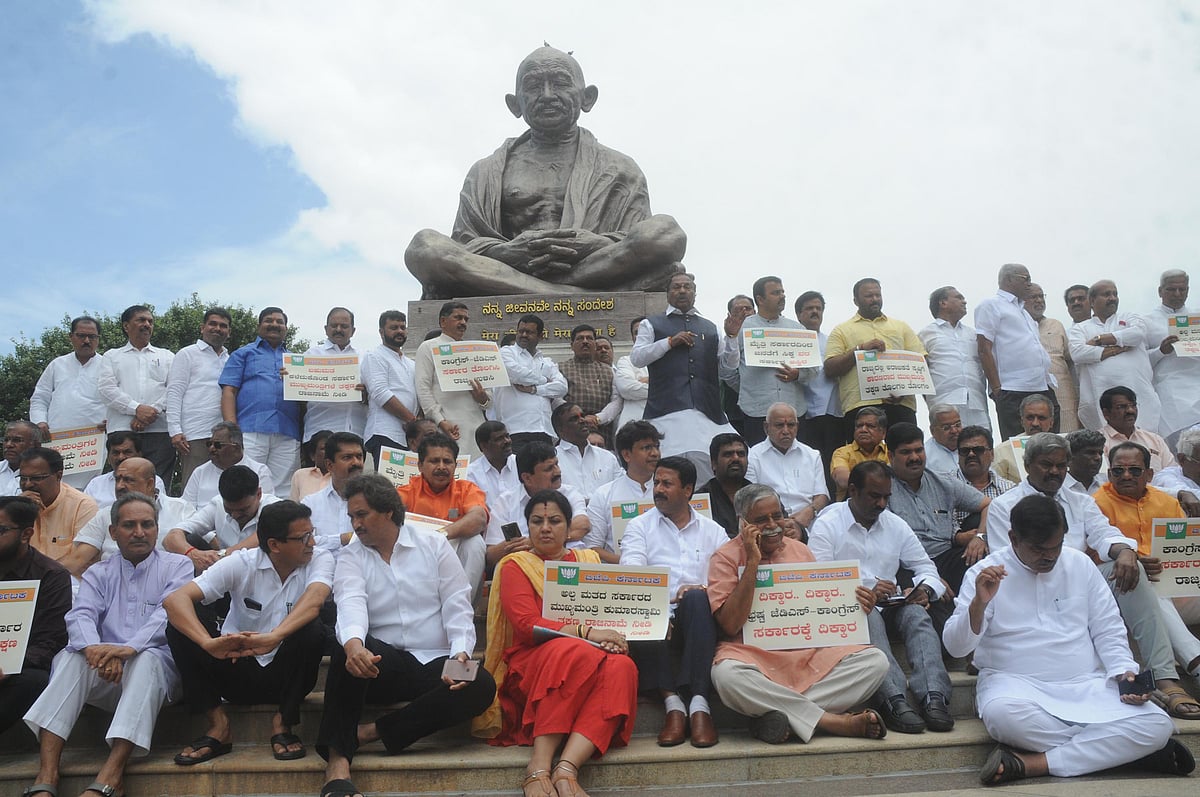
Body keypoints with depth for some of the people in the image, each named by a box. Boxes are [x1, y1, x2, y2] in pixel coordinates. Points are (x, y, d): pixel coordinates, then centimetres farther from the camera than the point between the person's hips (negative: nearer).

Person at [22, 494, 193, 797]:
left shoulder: (177, 566, 8)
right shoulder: (98, 574, 17)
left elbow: (169, 614, -11)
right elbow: (81, 615, -2)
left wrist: (130, 648, -30)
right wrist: (94, 648, -26)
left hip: (158, 665, -3)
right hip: (106, 675, 3)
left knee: (146, 659, -34)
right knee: (70, 657, -25)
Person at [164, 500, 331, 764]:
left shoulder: (320, 560, -9)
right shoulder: (241, 564, -10)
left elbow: (314, 600, -32)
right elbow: (175, 599, -22)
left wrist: (273, 638, -50)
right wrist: (209, 643, -40)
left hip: (286, 675, 0)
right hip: (238, 672, 1)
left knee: (312, 629, -31)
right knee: (178, 627, -20)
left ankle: (283, 722, -10)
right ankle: (218, 725, -11)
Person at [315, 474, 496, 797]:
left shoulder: (434, 545, 7)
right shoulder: (351, 557, 5)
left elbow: (457, 605, 1)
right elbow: (351, 604, -16)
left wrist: (461, 652, -18)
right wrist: (354, 643, -39)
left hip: (435, 664, 1)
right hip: (381, 665, 0)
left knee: (482, 685, -28)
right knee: (349, 648, -32)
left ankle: (374, 732, -24)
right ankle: (337, 761, -32)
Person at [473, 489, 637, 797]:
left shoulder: (589, 560, 22)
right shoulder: (515, 565, 9)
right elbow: (526, 624, -7)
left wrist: (613, 638, -9)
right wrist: (586, 632, -19)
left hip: (590, 662, 4)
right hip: (529, 664, -4)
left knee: (622, 667, -32)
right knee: (573, 650, -38)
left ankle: (566, 769, -42)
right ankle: (539, 767, -39)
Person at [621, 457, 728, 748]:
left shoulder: (712, 531, 19)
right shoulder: (640, 526, 15)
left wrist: (703, 590, -17)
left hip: (698, 620, 1)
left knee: (697, 599, -33)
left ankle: (699, 704, -36)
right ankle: (673, 703, -31)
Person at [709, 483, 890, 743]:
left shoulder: (800, 550, 16)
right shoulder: (727, 557, 0)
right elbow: (730, 625, -12)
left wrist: (857, 605, -2)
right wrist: (752, 563, -14)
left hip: (809, 653, 5)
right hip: (753, 654, -4)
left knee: (875, 661, -17)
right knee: (727, 674, -38)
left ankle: (781, 717, -23)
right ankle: (835, 721, -26)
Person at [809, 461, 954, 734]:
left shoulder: (896, 525, 17)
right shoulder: (827, 525, 0)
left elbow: (925, 566, 19)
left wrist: (925, 588, -6)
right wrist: (865, 590, -22)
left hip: (889, 607, 5)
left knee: (916, 613, -27)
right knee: (869, 616, -37)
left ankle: (933, 697, -41)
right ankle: (893, 700, -49)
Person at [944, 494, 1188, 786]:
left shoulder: (1081, 564, 10)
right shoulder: (986, 573, -1)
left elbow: (1108, 632, 14)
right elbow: (956, 647, -6)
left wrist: (1124, 672, -5)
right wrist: (979, 603, -23)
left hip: (1086, 685, 3)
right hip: (1015, 683, -3)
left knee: (1157, 726, -23)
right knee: (1002, 714, -39)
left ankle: (1032, 763, -26)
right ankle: (1113, 747, -18)